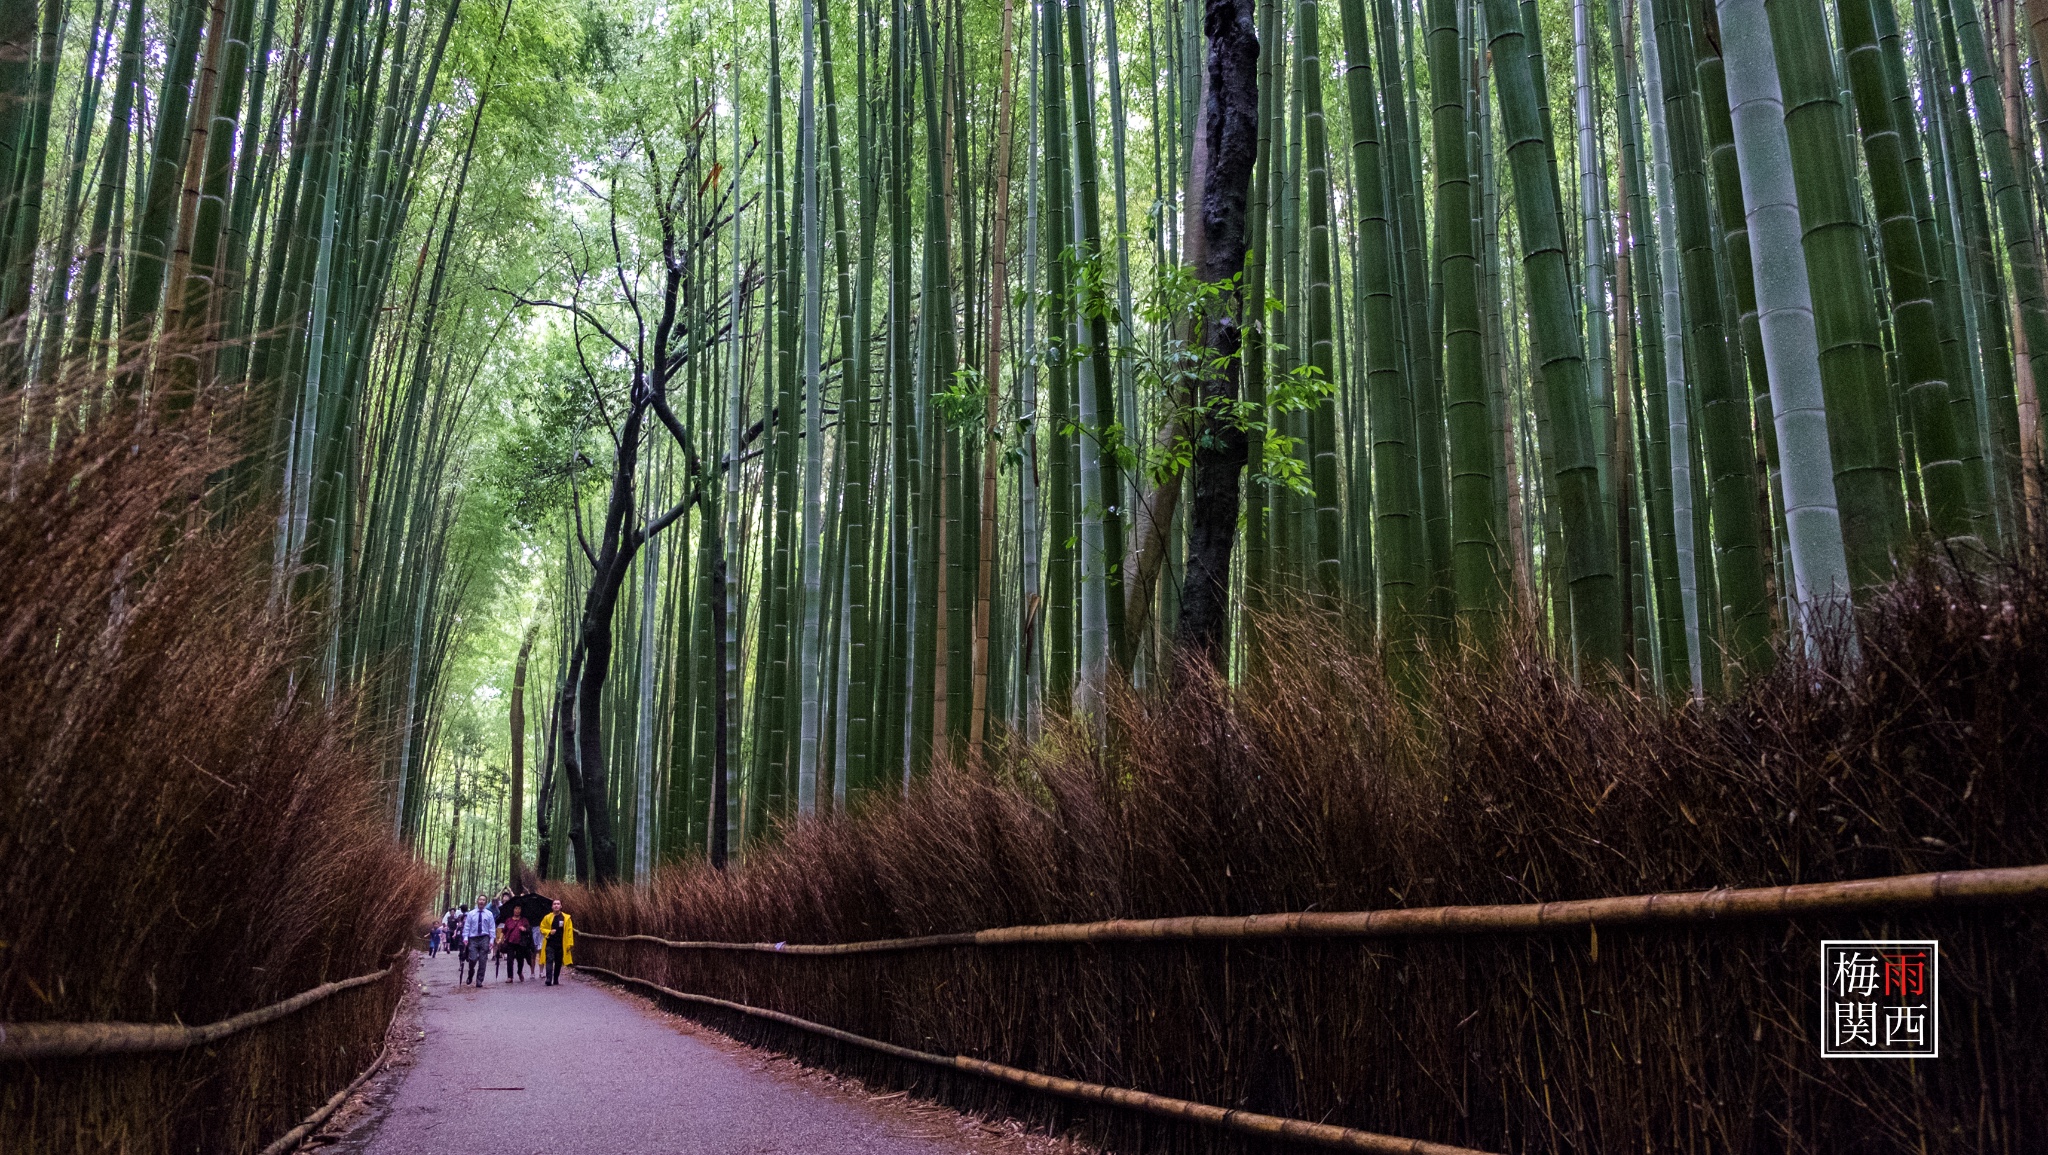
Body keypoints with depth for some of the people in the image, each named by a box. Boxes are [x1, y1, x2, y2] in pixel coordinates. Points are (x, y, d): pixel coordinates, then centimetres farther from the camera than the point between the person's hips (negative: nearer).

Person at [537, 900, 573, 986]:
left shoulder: (566, 918, 2)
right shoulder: (547, 917, 4)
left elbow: (569, 931, 1)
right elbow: (542, 928, 11)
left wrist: (569, 944, -5)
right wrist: (549, 932, -9)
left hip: (561, 944, 1)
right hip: (550, 943, -1)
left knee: (558, 962, 8)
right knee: (549, 960, -14)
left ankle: (556, 980, 19)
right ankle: (549, 979, -19)